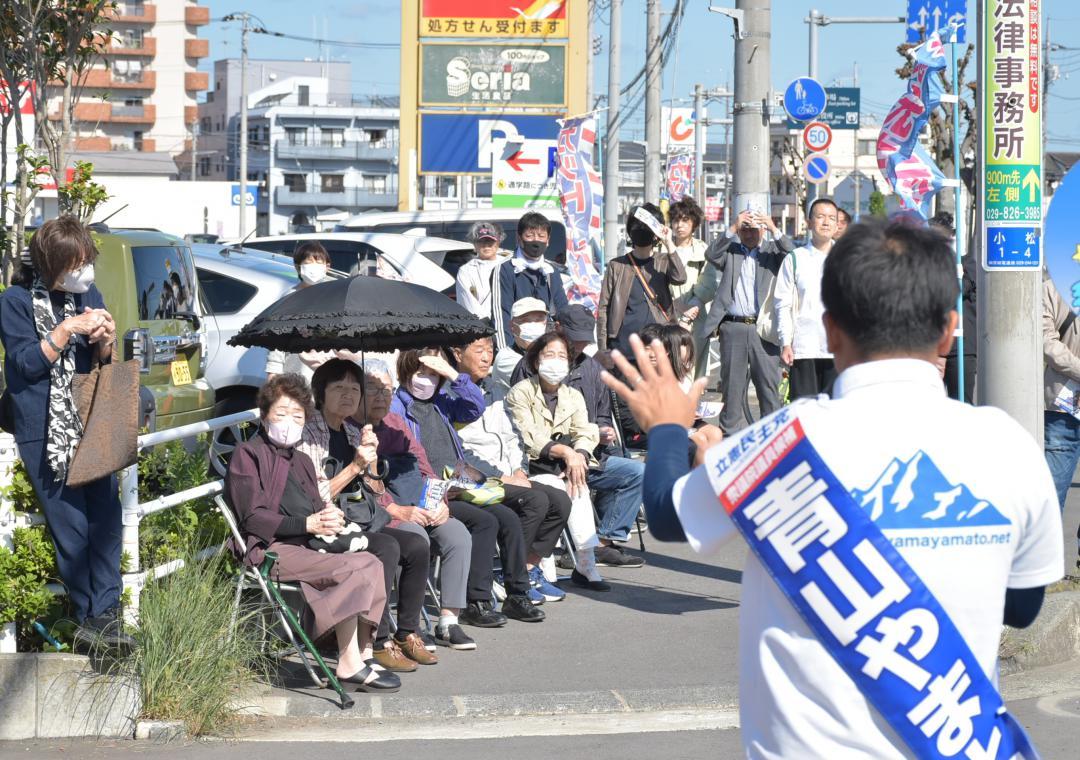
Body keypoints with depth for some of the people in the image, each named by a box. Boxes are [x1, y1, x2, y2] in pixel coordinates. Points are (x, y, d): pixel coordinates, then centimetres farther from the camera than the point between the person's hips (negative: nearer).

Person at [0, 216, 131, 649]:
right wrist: (68, 329, -18)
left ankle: (104, 614, -6)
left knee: (106, 517, -7)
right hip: (43, 432, -4)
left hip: (90, 423, 4)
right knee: (72, 528, -4)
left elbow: (106, 364, 13)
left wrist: (105, 338, -9)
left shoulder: (88, 295, 10)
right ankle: (90, 617, 4)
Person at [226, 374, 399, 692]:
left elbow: (315, 508, 24)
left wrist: (331, 516, -3)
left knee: (371, 564, -16)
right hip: (268, 550, -8)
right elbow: (253, 518, -9)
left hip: (305, 546, 8)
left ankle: (364, 654, -18)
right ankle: (349, 664, -25)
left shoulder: (301, 461, 27)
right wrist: (308, 524, -17)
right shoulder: (248, 454, 2)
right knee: (353, 570, -26)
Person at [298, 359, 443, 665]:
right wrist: (354, 466, -13)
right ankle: (380, 643, -28)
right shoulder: (308, 435, -5)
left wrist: (372, 459, 1)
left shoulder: (353, 433, 18)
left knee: (417, 544, -18)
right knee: (387, 547, -31)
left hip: (366, 519, 7)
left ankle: (408, 634, -10)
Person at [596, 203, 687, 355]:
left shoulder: (664, 262, 9)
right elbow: (603, 309, 6)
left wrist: (668, 243, -14)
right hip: (622, 346, 0)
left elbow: (680, 278, -13)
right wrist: (603, 351, -1)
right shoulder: (617, 266, 8)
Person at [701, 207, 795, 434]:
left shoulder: (772, 251, 11)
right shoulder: (730, 251, 13)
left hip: (763, 328, -1)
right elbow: (711, 255, -5)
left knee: (768, 383, -3)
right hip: (732, 328, 1)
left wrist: (775, 230, -16)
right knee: (732, 383, 6)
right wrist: (733, 229, -13)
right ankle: (731, 431, 13)